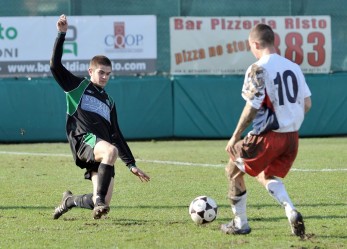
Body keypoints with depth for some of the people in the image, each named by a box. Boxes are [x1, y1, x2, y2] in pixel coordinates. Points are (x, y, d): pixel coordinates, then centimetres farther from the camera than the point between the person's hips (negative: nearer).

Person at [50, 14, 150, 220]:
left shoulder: (109, 102, 29)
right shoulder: (78, 86, 14)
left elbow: (116, 135, 29)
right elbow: (55, 65, 1)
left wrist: (131, 164, 24)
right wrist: (62, 35, -5)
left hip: (101, 152, 6)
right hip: (85, 141, -6)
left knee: (102, 203, -8)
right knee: (111, 150, -40)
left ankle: (70, 201, 22)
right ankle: (100, 199, -38)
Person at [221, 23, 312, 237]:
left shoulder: (258, 69, -12)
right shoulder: (293, 67, 8)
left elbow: (252, 107, -17)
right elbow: (307, 104, 9)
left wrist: (235, 137, -9)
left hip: (267, 136, -7)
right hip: (292, 136, 7)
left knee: (234, 170, 15)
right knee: (266, 176, 26)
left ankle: (240, 224, 18)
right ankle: (291, 212, 1)